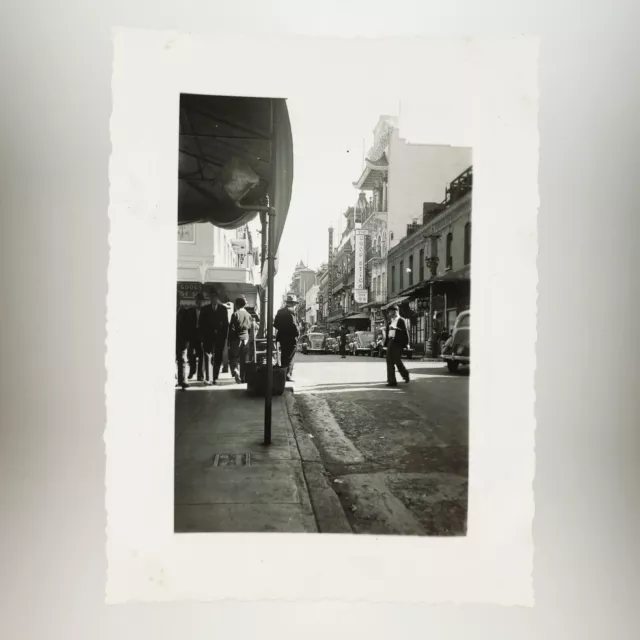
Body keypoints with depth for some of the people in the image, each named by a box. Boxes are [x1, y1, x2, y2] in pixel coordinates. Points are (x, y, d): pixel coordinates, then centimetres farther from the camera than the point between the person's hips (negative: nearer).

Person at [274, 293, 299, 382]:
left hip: (282, 337, 8)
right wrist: (297, 332, -7)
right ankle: (288, 375, -2)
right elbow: (293, 325, -21)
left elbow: (275, 325, 10)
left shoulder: (280, 311, 10)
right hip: (291, 338, -8)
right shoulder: (291, 311, -14)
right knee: (290, 357, -1)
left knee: (283, 357, 16)